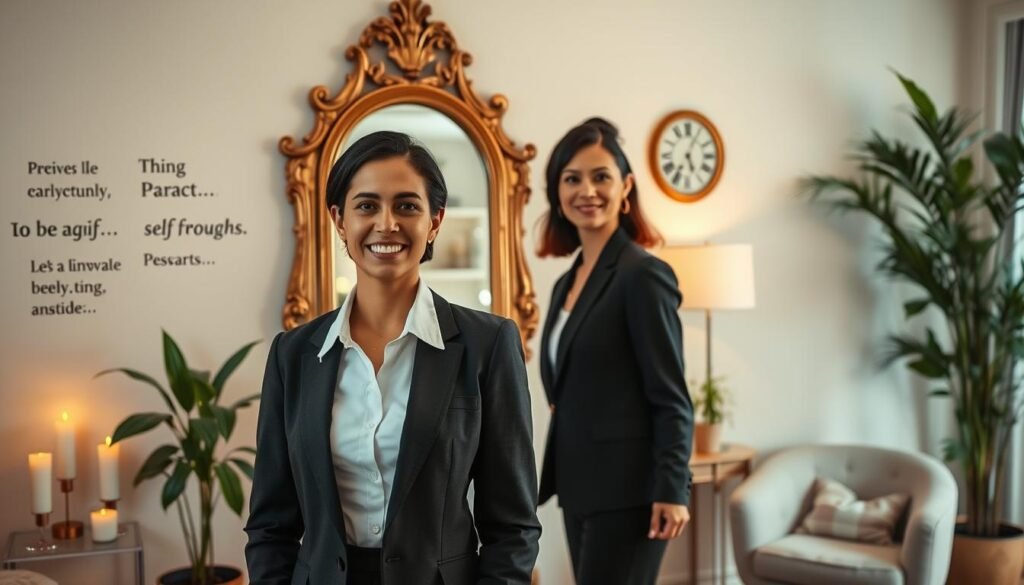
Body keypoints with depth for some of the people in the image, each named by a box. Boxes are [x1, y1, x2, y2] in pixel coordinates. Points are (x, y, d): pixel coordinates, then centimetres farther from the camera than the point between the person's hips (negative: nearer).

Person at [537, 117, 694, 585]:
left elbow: (672, 399, -14)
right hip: (580, 487, 8)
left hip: (627, 490, -8)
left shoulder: (643, 274, -11)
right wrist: (557, 479, 16)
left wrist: (672, 491, -19)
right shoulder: (567, 283, 12)